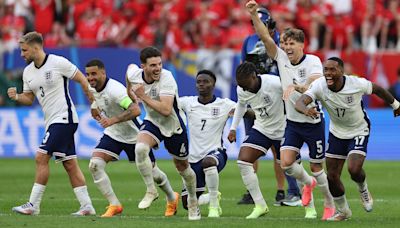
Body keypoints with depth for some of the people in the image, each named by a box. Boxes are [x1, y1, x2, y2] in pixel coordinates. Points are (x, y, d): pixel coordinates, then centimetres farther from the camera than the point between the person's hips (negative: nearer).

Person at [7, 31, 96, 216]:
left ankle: (33, 205, -11)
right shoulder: (28, 72, 10)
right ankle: (87, 206, 8)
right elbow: (29, 98, 16)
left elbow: (83, 81, -5)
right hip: (52, 122, 8)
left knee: (41, 157, -13)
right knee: (70, 164, 6)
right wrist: (16, 97, -6)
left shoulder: (58, 63, -12)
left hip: (64, 118, -8)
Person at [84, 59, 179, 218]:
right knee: (95, 165, -17)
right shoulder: (92, 89, -5)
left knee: (151, 171, 11)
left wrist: (113, 120, -44)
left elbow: (135, 110, -41)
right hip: (112, 134, 6)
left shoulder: (115, 89, -30)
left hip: (133, 135, -6)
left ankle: (172, 198, 40)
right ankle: (114, 205, -10)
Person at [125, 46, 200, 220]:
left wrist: (144, 97, -37)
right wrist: (129, 92, 19)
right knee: (140, 148, -29)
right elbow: (130, 67, 11)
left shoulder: (167, 79, -33)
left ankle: (193, 203, 39)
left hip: (174, 125, -3)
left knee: (182, 167, 13)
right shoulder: (134, 74, -17)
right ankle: (151, 190, -12)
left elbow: (166, 110, -42)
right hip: (152, 122, 3)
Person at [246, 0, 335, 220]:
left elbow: (315, 83, -33)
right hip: (292, 121, 4)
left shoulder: (312, 61, -14)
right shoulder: (281, 58, -3)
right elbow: (265, 36, -11)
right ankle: (307, 183, 21)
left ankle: (330, 204, 26)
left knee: (316, 167, 4)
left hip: (313, 122, -4)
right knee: (286, 162, -12)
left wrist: (297, 88, -51)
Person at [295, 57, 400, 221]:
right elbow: (300, 102, -38)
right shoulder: (319, 86, -23)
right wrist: (306, 110, -63)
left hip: (359, 132, -3)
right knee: (332, 177, 2)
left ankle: (363, 189, 14)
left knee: (354, 170, -23)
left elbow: (377, 89, -5)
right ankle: (342, 211, 28)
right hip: (336, 133, 3)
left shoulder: (357, 84, -26)